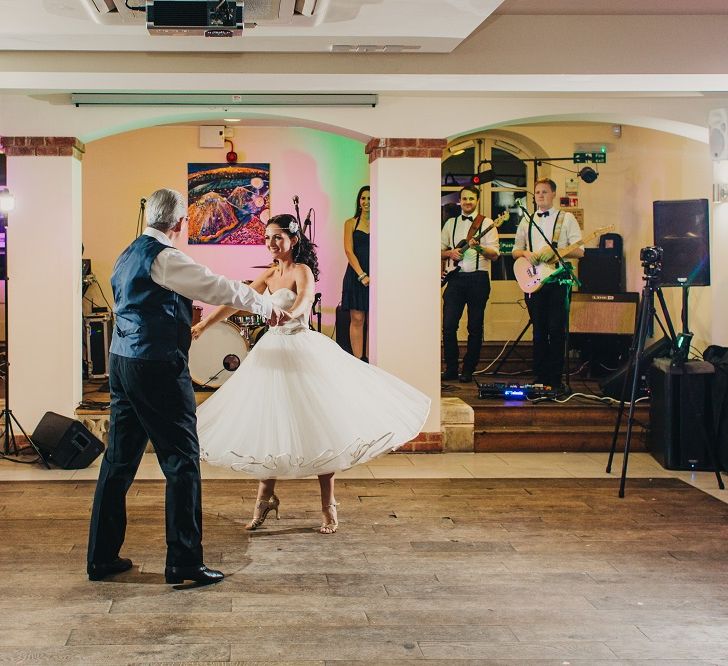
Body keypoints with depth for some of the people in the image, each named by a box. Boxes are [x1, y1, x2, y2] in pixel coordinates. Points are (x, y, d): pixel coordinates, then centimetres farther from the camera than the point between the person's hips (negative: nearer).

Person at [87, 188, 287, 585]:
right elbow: (217, 287, -13)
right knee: (182, 461, -2)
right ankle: (184, 561, 1)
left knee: (119, 459, 13)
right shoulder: (164, 258, -14)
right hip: (157, 366, -9)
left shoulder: (128, 255, 14)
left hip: (122, 360, 9)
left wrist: (185, 309, 45)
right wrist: (265, 306, 0)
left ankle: (101, 558, 19)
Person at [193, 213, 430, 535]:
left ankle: (328, 506, 5)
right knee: (266, 427, 9)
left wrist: (288, 314, -52)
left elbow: (304, 301, -30)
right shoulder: (269, 275, 12)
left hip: (303, 353, -7)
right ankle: (265, 497, 22)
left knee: (318, 428, -3)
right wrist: (204, 324, 2)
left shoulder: (302, 271, -9)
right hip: (273, 354, 7)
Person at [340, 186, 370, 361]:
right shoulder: (351, 223, 7)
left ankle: (369, 360, 9)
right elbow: (349, 251, -1)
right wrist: (362, 275, -12)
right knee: (357, 319, -3)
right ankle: (358, 361, -1)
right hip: (356, 275, -1)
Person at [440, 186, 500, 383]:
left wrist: (479, 247, -23)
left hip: (478, 278, -3)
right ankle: (451, 368, 5)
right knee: (448, 325, -4)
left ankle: (468, 370, 8)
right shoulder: (450, 223, 15)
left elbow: (494, 254, -4)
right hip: (455, 278, 3)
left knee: (475, 328, 1)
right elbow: (440, 250, 18)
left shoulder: (486, 224, 4)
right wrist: (450, 253, -3)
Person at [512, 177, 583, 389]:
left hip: (558, 278, -3)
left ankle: (554, 378, -1)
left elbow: (579, 251, -2)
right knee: (539, 330, 5)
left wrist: (554, 251, -15)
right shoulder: (526, 221, 17)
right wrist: (526, 253, -4)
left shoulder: (566, 219, 5)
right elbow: (515, 250, 19)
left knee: (556, 329, -5)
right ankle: (539, 376, 11)